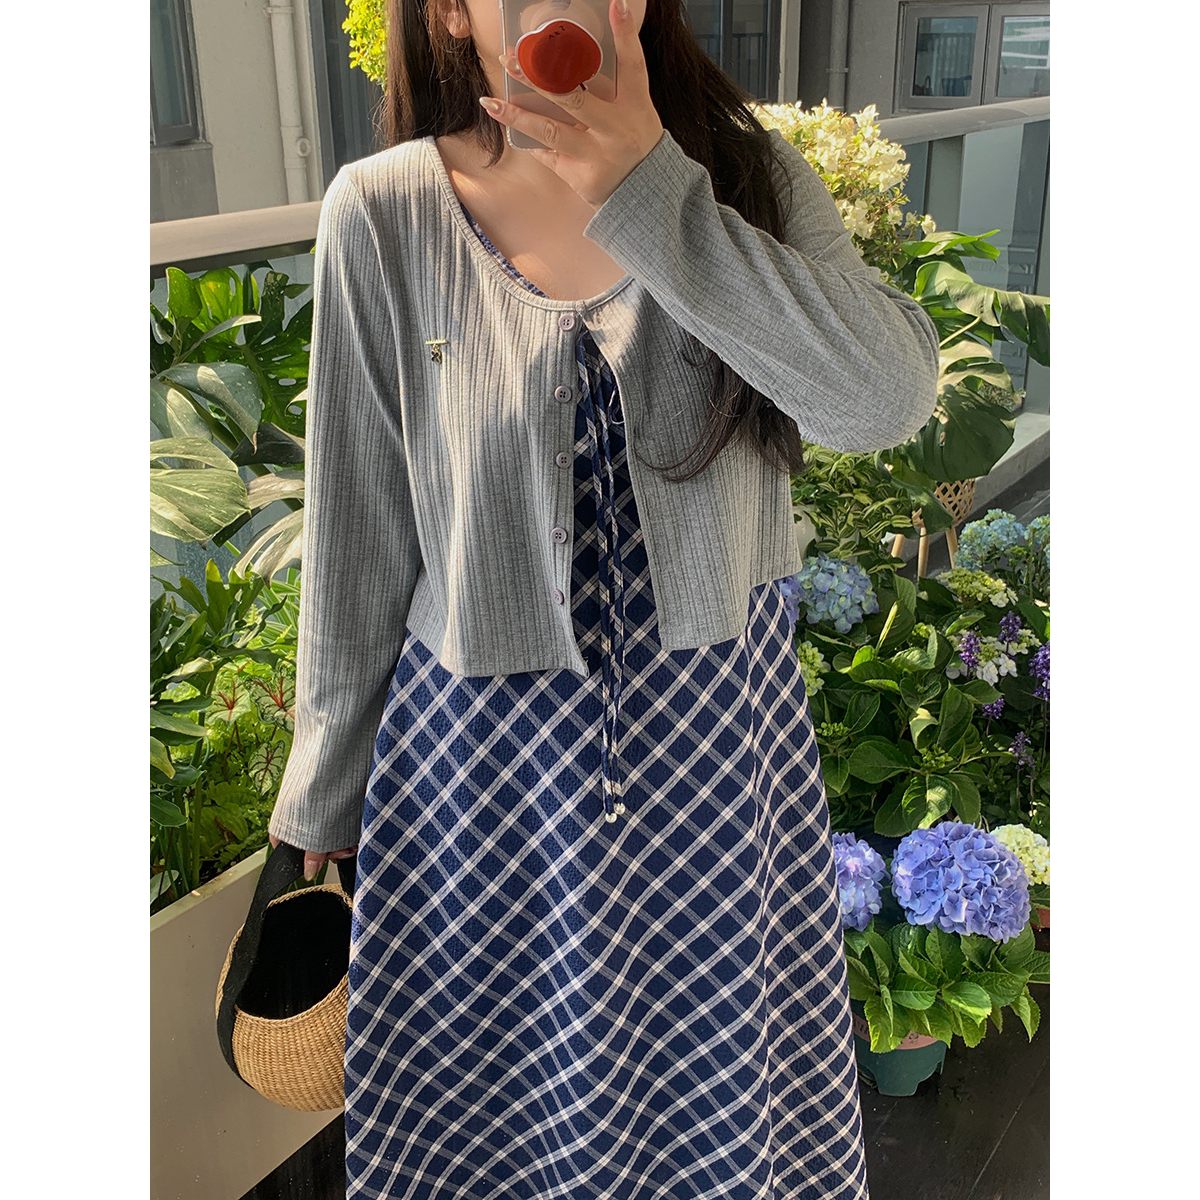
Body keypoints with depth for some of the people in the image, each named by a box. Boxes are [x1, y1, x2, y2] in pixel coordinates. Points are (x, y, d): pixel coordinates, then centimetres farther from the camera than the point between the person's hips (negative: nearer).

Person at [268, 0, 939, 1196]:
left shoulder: (749, 176, -6)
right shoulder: (383, 215, -11)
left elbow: (890, 396, -23)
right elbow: (359, 541, -5)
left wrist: (652, 199, -28)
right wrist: (326, 798, 3)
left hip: (723, 734, 2)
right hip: (487, 745, -1)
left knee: (718, 1090, 24)